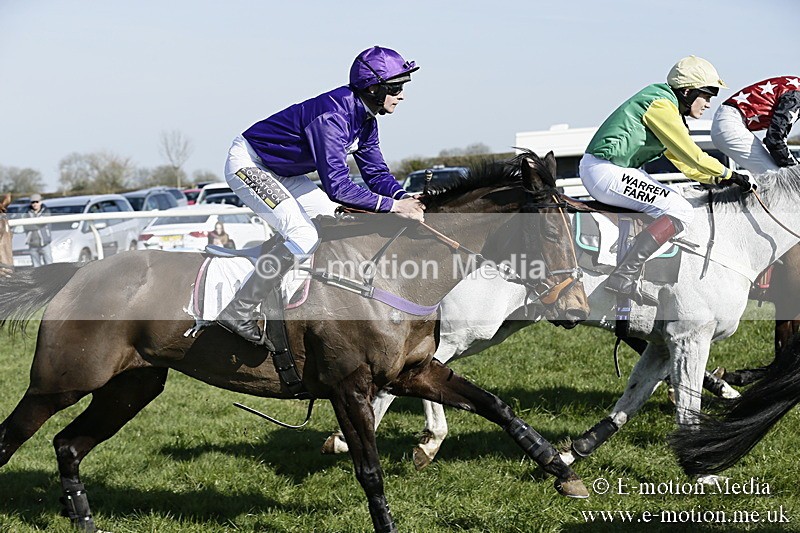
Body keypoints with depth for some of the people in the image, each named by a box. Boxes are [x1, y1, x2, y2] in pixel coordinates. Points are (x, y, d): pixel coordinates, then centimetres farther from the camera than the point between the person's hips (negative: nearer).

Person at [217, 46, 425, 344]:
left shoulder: (365, 120, -1)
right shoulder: (333, 116, -31)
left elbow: (376, 173, 3)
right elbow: (336, 186, -37)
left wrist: (404, 197, -17)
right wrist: (391, 205, -35)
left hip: (281, 173, 10)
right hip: (248, 166, -10)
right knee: (304, 238, -23)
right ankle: (237, 313, -20)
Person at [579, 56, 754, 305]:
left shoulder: (666, 103, 20)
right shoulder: (661, 105, -12)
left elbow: (682, 160, 23)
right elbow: (691, 155, -14)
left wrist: (717, 179, 13)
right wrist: (729, 175, -4)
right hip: (606, 171, -11)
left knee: (674, 200, 21)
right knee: (680, 210, -16)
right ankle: (624, 276, -24)